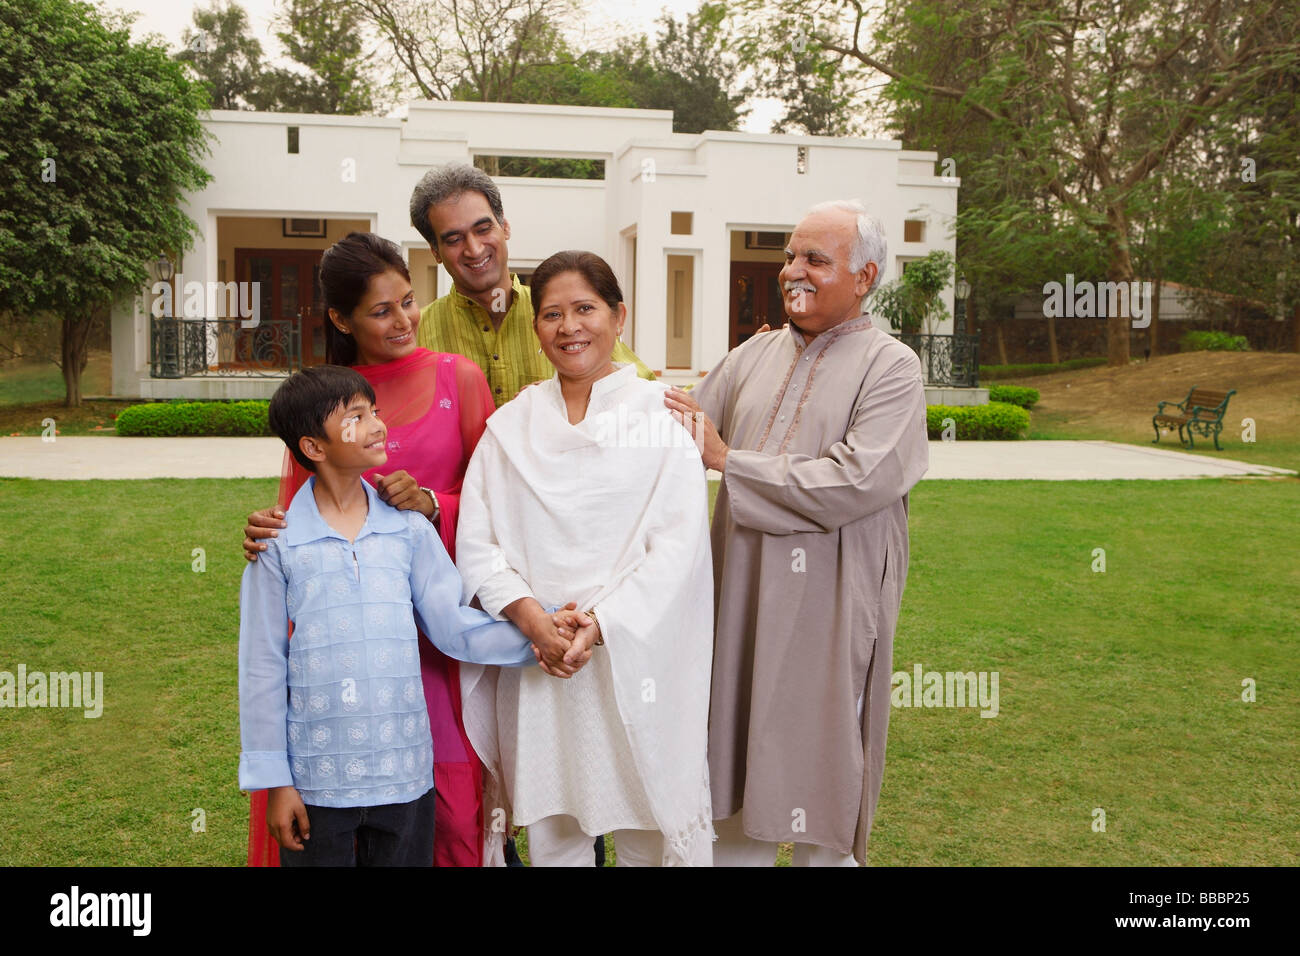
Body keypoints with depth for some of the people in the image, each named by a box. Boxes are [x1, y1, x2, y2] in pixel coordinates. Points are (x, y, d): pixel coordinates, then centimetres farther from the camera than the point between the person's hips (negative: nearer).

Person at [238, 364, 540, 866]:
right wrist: (274, 779, -2)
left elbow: (451, 624, 0)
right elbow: (262, 667, -2)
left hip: (404, 774, 2)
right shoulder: (278, 545, -4)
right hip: (316, 781, -2)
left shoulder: (409, 529, 2)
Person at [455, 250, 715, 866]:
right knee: (550, 829, 12)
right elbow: (476, 541, 2)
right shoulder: (511, 424, 7)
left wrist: (602, 622, -18)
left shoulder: (662, 418, -1)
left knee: (643, 831, 7)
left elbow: (677, 546, -8)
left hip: (633, 655, -2)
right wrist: (525, 610, -14)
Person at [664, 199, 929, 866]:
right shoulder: (757, 354, 10)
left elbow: (853, 483, -19)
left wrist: (728, 461, -14)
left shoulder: (890, 367, -6)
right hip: (741, 593, 5)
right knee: (737, 779, 15)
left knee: (818, 780, 8)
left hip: (826, 606, -5)